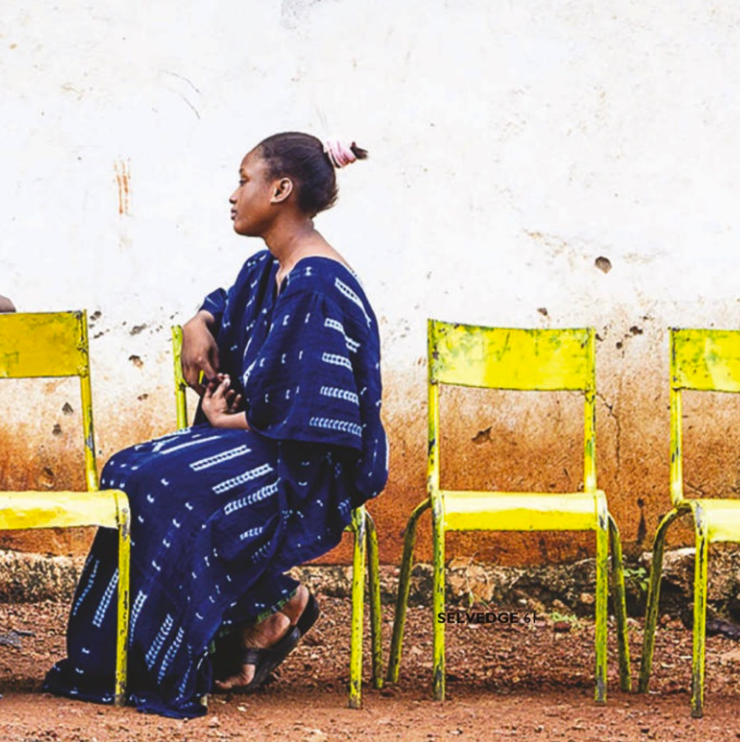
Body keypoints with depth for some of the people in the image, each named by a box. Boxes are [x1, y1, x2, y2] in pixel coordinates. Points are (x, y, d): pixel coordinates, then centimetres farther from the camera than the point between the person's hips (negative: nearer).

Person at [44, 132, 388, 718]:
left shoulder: (320, 285, -19)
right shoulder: (265, 271, 11)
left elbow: (316, 416, -23)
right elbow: (225, 307, 35)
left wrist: (230, 422, -11)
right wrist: (199, 326, 11)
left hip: (313, 469, -10)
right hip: (262, 445, 10)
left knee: (170, 486, -27)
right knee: (131, 473, -7)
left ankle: (275, 606, -9)